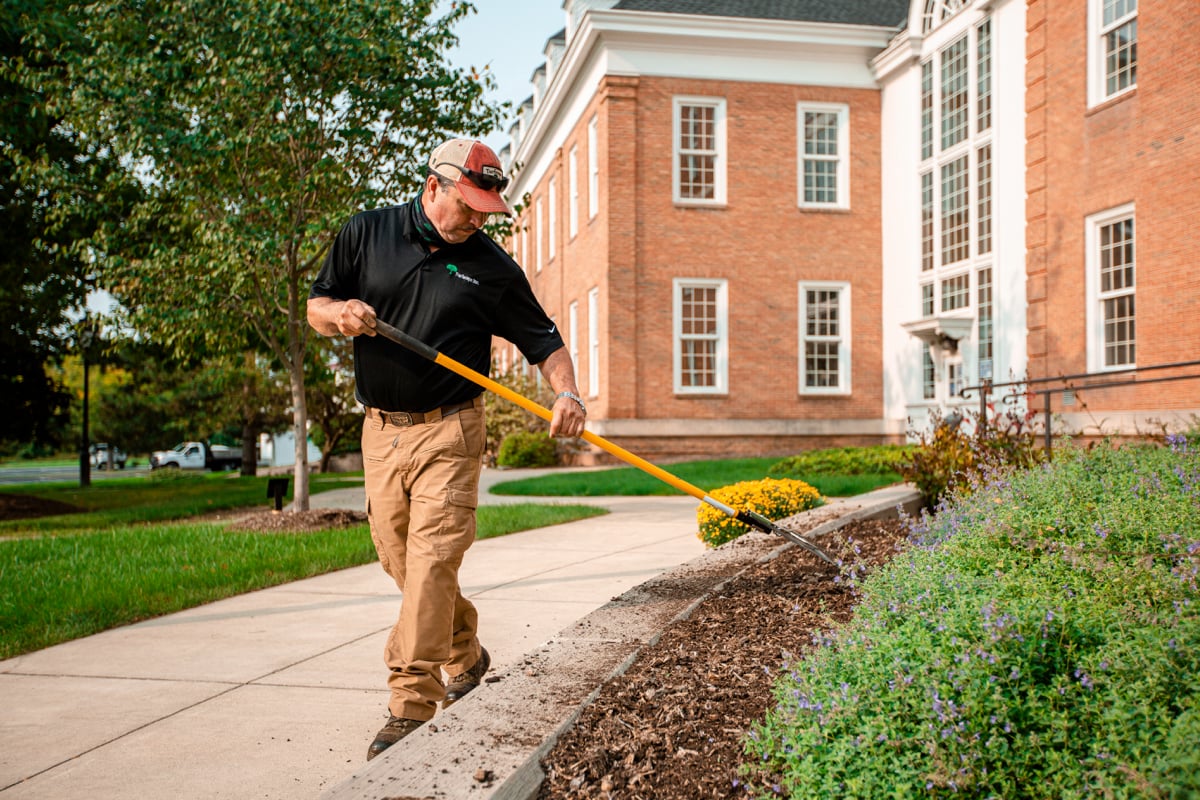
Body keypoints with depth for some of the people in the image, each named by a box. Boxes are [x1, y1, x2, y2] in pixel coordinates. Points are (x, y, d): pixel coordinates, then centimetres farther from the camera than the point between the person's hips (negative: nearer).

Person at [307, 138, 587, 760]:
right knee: (398, 559, 11)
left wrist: (565, 391, -15)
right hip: (380, 428, 3)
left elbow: (543, 340, 4)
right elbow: (315, 309, 10)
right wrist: (341, 314, -13)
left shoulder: (491, 266, 2)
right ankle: (466, 657, 33)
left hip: (448, 433, -3)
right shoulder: (365, 234, 6)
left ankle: (412, 705, -7)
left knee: (431, 561, -12)